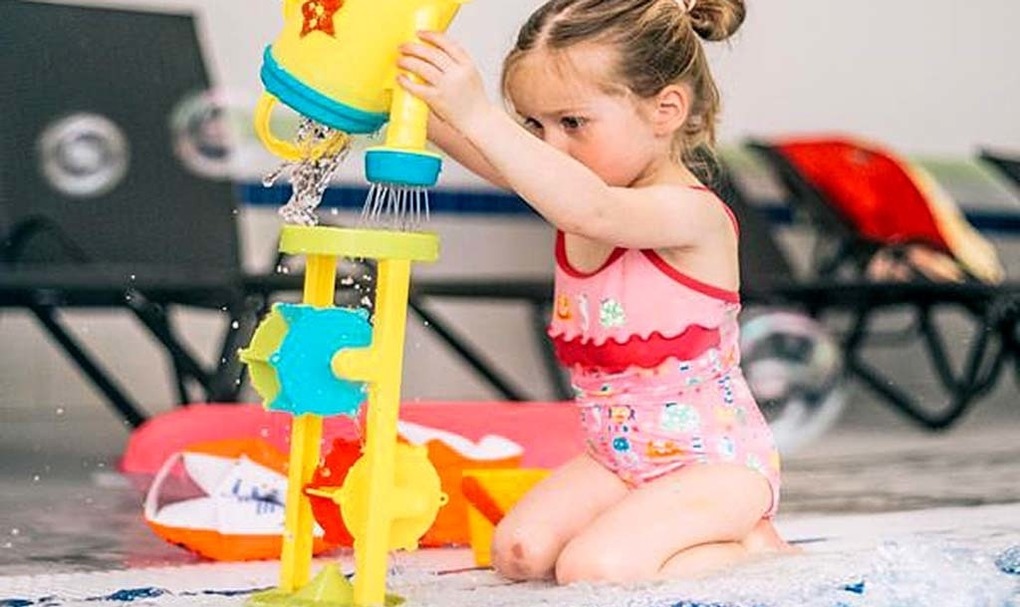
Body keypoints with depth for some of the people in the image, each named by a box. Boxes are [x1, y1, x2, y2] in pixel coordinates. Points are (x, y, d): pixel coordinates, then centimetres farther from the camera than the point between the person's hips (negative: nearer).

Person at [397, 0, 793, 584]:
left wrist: (477, 114, -53)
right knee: (518, 552, -7)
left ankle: (753, 547, -1)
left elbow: (590, 210, -45)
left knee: (593, 569, -23)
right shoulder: (584, 185, 0)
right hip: (619, 455, 8)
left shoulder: (691, 213, -25)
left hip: (716, 459, -8)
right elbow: (487, 150, -10)